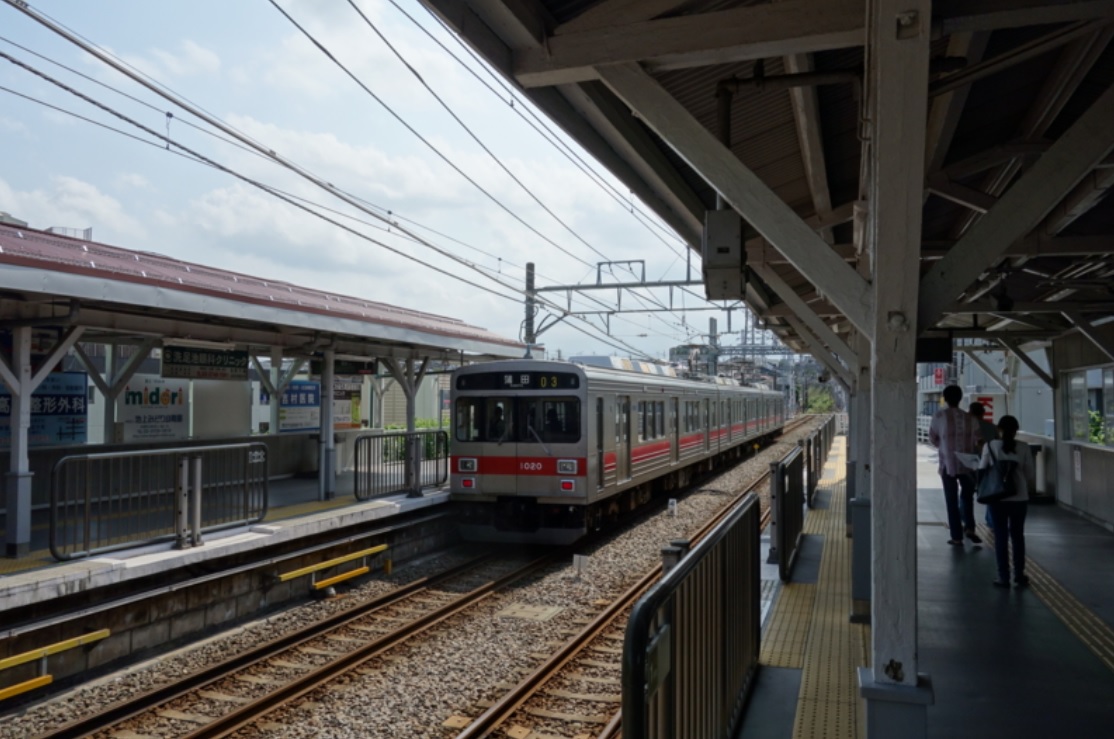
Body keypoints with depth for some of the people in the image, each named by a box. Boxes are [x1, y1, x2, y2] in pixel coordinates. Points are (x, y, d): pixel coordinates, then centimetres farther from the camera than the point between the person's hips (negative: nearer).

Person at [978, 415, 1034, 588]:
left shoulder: (990, 446, -8)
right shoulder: (1024, 448, -5)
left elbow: (981, 469, -3)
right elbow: (1029, 474, 0)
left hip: (997, 497, -1)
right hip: (1019, 497, 1)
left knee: (1000, 537, 6)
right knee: (1017, 536, 15)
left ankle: (1003, 577, 8)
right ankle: (1019, 575, 22)